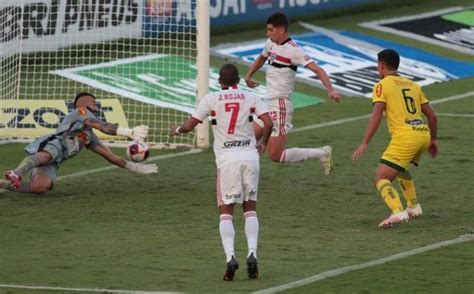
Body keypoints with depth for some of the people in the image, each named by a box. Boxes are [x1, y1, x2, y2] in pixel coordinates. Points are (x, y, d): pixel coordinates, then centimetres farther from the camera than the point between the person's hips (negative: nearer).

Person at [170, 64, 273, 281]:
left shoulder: (211, 99, 1)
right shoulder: (250, 98, 6)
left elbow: (190, 125, 2)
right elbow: (268, 123, -2)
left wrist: (177, 130, 24)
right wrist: (263, 143, 16)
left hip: (227, 159, -2)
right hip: (250, 156, 2)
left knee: (226, 211, 5)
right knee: (250, 207, 15)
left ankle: (230, 257, -13)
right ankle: (252, 253, -1)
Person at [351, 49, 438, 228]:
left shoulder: (382, 85, 3)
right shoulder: (412, 85, 22)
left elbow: (376, 116, -10)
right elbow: (432, 116, 20)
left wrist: (364, 144, -13)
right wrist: (433, 140, 33)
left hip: (405, 136, -7)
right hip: (424, 133, 7)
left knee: (381, 179, -7)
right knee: (399, 168, 34)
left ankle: (398, 212, -30)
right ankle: (414, 207, 34)